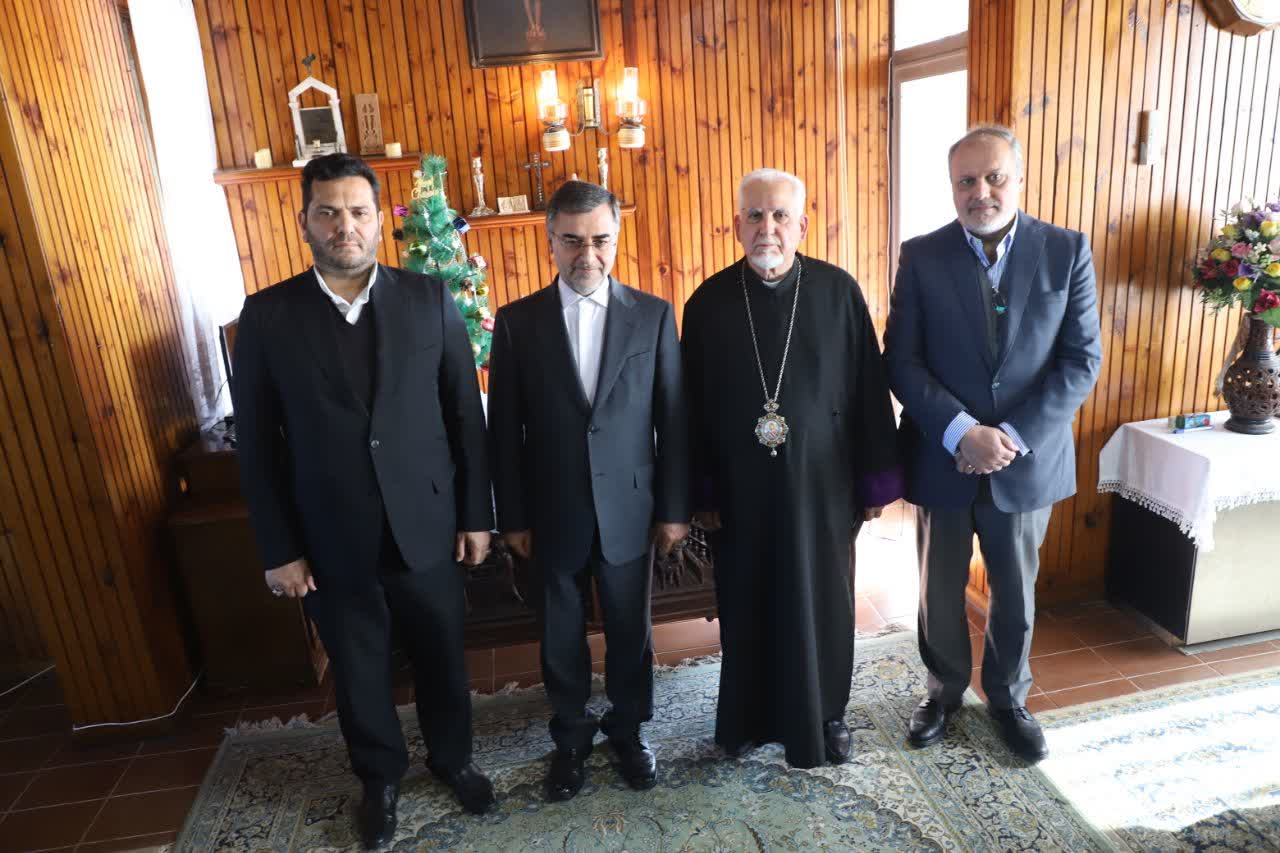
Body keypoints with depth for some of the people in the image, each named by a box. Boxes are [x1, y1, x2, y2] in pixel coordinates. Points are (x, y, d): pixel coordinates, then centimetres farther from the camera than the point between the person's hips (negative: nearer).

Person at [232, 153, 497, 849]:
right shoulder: (267, 316, -6)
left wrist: (476, 514, 0)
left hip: (426, 529, 1)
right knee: (359, 674, 18)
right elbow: (255, 444, -2)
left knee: (442, 660, 18)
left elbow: (466, 414, -1)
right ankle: (381, 777, 45)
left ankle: (452, 758, 45)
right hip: (331, 543, 0)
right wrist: (278, 550, -3)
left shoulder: (430, 300, -5)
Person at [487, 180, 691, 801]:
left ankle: (627, 728, 41)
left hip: (628, 510, 0)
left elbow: (673, 417, -1)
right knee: (562, 635, 16)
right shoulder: (517, 321, -5)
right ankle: (570, 736, 40)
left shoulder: (653, 314, -4)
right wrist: (513, 517, -1)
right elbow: (505, 429, -2)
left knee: (630, 631, 16)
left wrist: (674, 507, -1)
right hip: (553, 515, 0)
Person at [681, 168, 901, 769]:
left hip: (821, 481, 0)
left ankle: (823, 714, 38)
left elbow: (868, 389, -3)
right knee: (746, 606, 14)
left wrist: (876, 481, -2)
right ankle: (749, 717, 37)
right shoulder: (709, 302, -5)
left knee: (822, 602, 14)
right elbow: (694, 405, -1)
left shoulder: (838, 291, -6)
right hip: (741, 487, 1)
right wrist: (701, 493, -1)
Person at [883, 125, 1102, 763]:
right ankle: (946, 687, 40)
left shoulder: (1067, 252, -3)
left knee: (1016, 596, 16)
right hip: (942, 461, 0)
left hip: (1028, 462, 1)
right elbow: (902, 361, -9)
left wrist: (1015, 436, -16)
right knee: (940, 594, 14)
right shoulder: (922, 257, -5)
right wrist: (963, 433, -19)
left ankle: (1008, 697, 41)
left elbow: (1082, 360, -5)